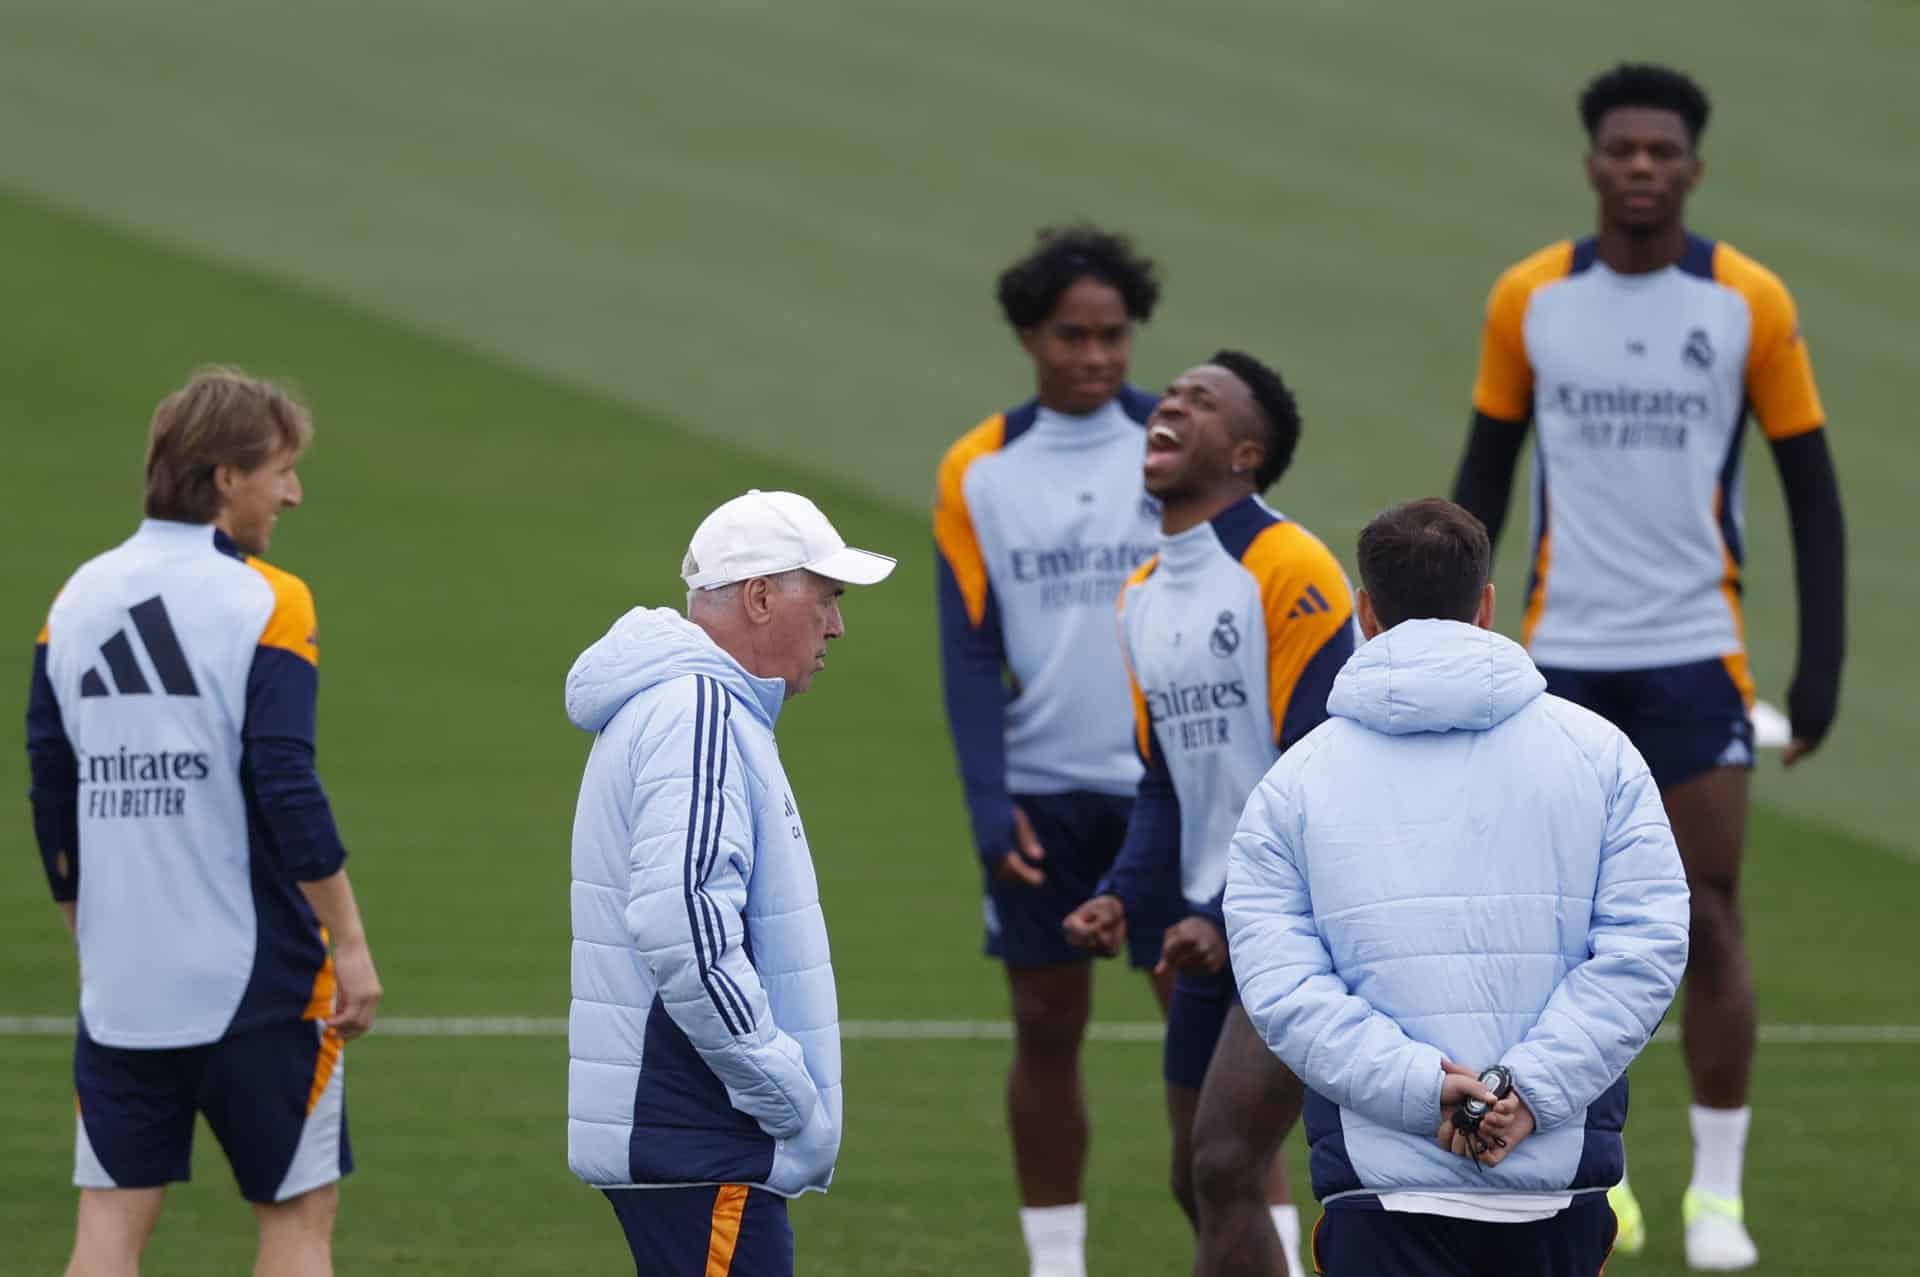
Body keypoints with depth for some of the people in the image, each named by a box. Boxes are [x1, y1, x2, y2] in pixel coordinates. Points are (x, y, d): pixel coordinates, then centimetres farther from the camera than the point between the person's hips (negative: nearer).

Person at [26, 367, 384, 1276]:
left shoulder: (78, 600, 7)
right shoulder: (266, 604, -9)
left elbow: (52, 794, 11)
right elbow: (287, 788, -16)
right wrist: (350, 945, -10)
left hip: (118, 985, 5)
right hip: (253, 979, -5)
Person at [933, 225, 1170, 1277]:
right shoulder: (978, 471, 2)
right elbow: (969, 647, 2)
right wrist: (987, 801, -8)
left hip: (1170, 786, -1)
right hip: (1042, 794, 1)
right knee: (1047, 1025, 6)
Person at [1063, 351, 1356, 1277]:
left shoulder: (1289, 573, -13)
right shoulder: (1141, 597, 13)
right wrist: (1123, 897, 1)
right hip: (1216, 927, 8)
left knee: (1226, 1167, -16)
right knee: (1201, 1185, 10)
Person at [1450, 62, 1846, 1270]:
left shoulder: (1752, 303, -2)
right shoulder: (1529, 299, 2)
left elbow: (1813, 492, 2)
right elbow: (1483, 479, 10)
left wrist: (1822, 666, -4)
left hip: (1697, 656, -1)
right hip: (1563, 656, 1)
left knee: (1711, 920, -4)